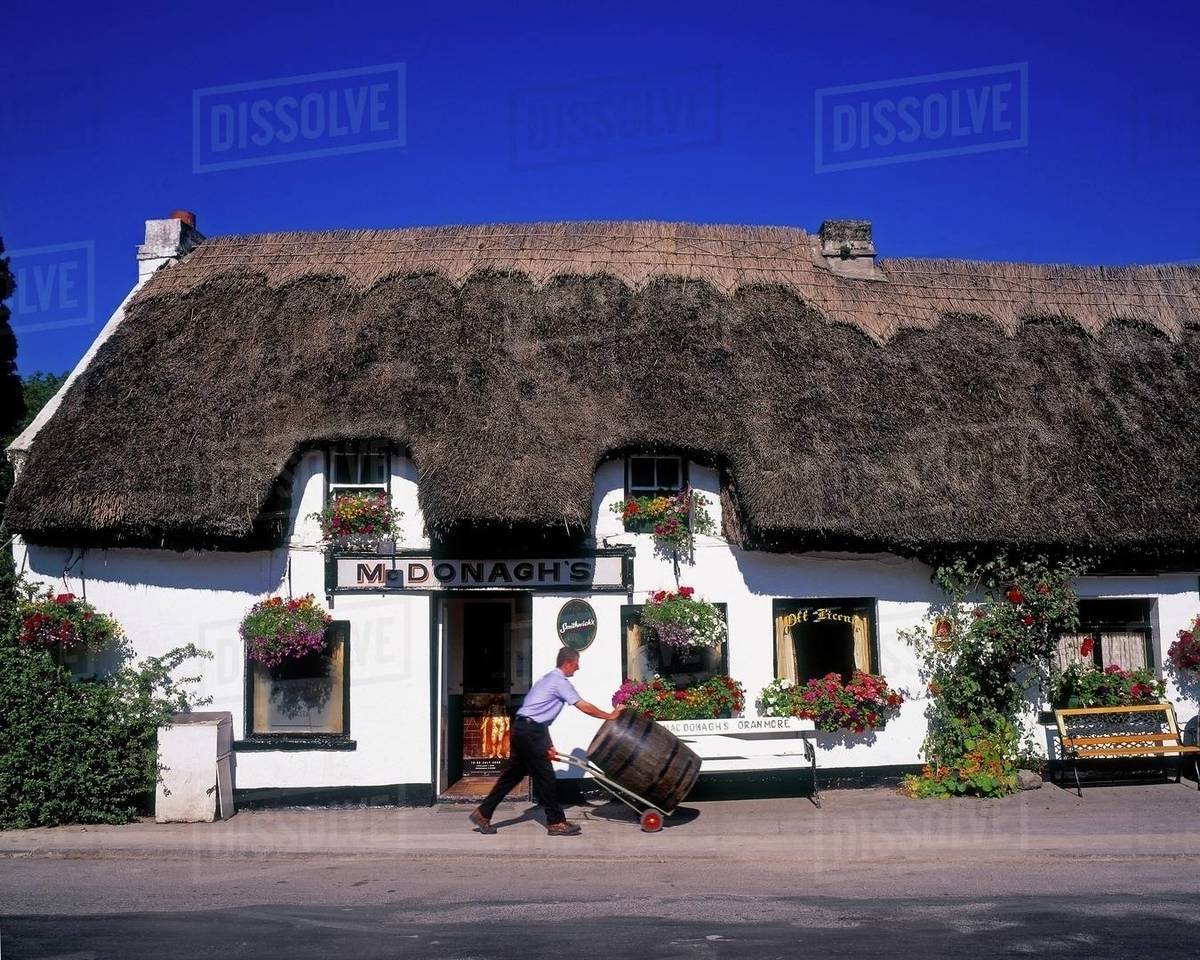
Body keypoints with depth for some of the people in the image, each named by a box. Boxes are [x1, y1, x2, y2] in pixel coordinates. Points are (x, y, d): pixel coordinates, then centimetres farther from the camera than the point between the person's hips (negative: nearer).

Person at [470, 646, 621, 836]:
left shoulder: (548, 679, 22)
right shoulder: (560, 682, -9)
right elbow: (584, 707, -10)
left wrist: (548, 745, 17)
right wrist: (610, 716, 2)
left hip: (521, 728, 10)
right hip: (531, 731, -10)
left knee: (513, 774, 13)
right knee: (545, 776, -2)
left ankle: (483, 813, 17)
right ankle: (556, 822, 5)